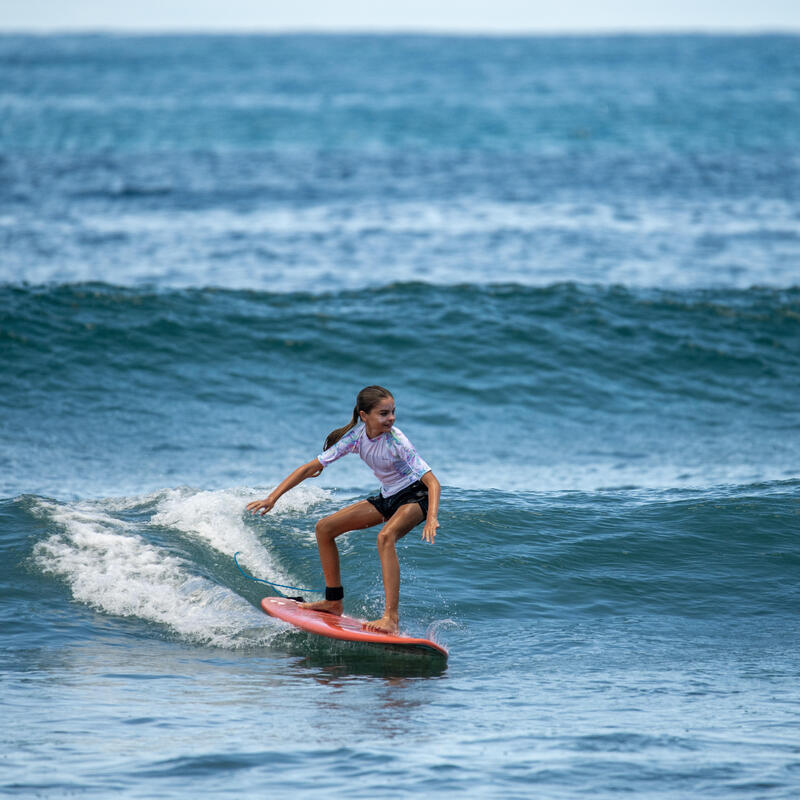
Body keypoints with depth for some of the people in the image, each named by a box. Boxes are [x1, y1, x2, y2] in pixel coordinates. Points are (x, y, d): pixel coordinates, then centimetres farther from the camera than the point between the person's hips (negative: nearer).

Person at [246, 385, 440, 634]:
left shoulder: (396, 441, -27)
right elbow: (311, 468, -7)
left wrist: (432, 519, -49)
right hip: (388, 498, 7)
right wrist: (272, 498, -13)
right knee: (324, 528, 4)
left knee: (385, 537, -36)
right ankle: (334, 602, 15)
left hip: (415, 495, -7)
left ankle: (392, 616, -41)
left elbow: (433, 482, -32)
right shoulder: (356, 437, -12)